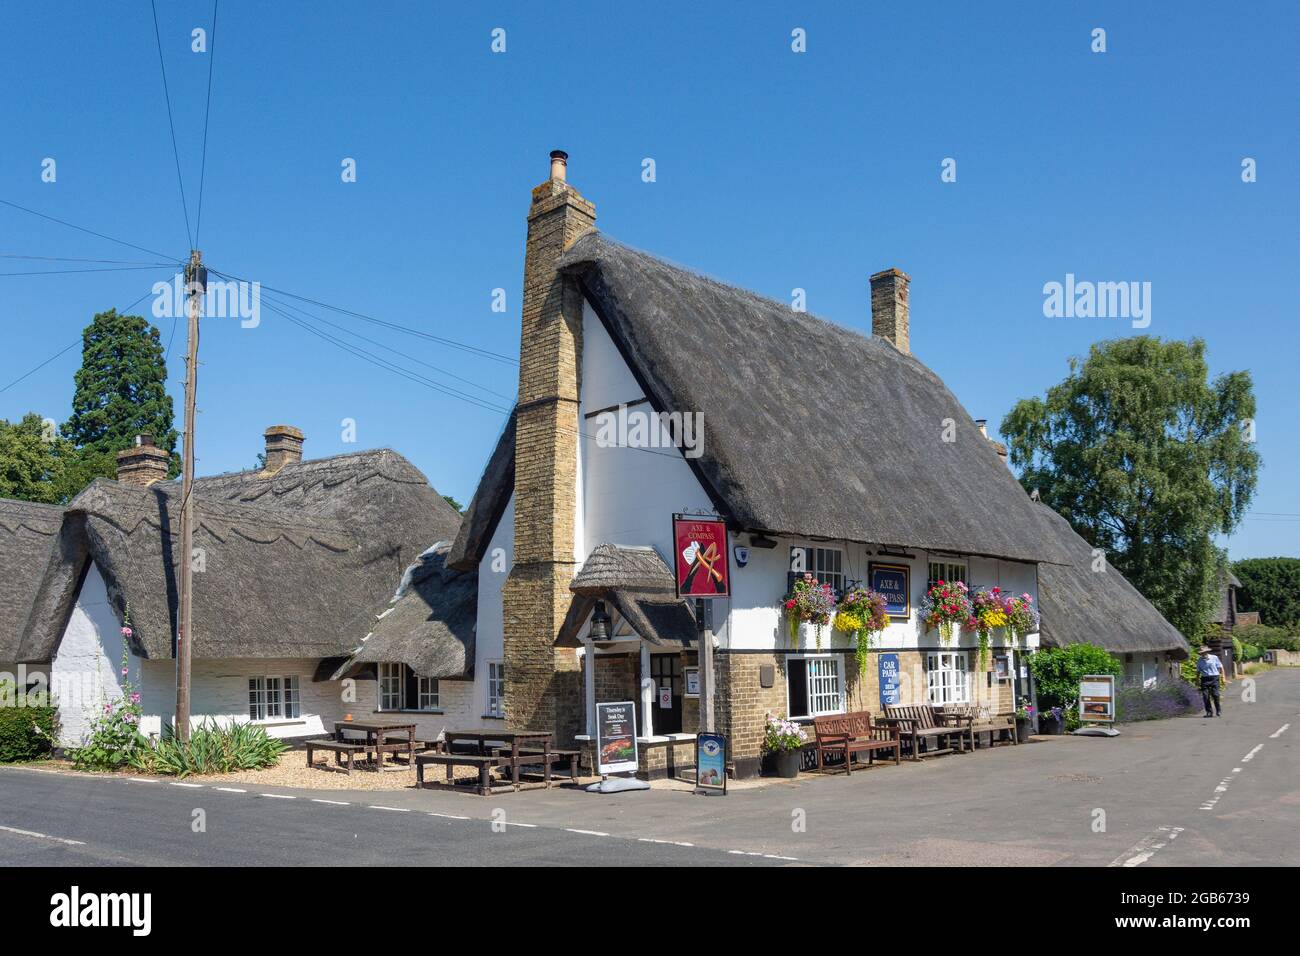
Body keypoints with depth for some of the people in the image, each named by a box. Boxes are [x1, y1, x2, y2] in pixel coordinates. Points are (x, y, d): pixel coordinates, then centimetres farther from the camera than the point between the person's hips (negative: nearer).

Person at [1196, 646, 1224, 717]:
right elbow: (1198, 671, 15)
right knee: (1205, 695, -5)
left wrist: (1222, 677, 1)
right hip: (1204, 679, 2)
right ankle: (1209, 712, 3)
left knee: (1215, 695, -8)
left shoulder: (1214, 658, 2)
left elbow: (1220, 668, 6)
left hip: (1214, 677, -2)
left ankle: (1218, 711, 9)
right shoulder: (1199, 660, 9)